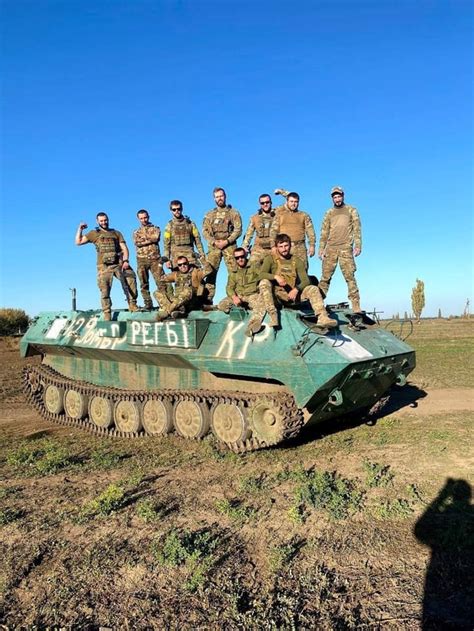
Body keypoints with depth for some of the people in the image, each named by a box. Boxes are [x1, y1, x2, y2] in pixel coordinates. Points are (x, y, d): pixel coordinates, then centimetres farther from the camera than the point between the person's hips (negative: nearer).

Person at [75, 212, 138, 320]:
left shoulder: (116, 233, 19)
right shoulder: (94, 233, 17)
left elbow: (124, 248, 9)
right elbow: (78, 242, 14)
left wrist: (126, 261, -6)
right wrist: (80, 229, 6)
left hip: (119, 264, 1)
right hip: (104, 266, 0)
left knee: (131, 280, -19)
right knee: (105, 291, -5)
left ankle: (132, 305, -13)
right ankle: (107, 313, 2)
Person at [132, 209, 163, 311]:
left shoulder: (155, 228, 14)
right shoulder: (136, 232, 18)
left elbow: (156, 238, -9)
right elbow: (137, 243, -3)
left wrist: (143, 240, -5)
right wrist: (150, 240, -7)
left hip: (155, 259, -2)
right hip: (142, 260, 2)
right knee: (144, 284, 0)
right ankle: (148, 304, 4)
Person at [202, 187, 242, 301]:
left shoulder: (233, 212, 9)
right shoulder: (209, 214, 17)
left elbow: (238, 229, -1)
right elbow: (205, 231, 8)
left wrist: (227, 241, -14)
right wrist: (214, 242, -9)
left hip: (229, 246, -2)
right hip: (213, 246, 2)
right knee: (210, 272, -3)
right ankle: (208, 299, 0)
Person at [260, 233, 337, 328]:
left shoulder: (297, 261, 12)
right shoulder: (271, 259, 7)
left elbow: (305, 280, 2)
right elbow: (262, 274, -9)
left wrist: (296, 289, -18)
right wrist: (275, 276, -27)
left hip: (293, 294, 2)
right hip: (277, 295, -2)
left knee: (313, 289, -21)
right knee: (264, 283, -30)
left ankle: (322, 318, -37)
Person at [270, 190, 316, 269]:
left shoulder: (304, 215, 16)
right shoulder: (280, 214, 15)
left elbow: (310, 231, 7)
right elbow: (273, 230, 8)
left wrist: (312, 245, -6)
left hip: (300, 248, 1)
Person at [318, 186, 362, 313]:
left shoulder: (351, 211, 12)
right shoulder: (329, 213, 17)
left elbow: (356, 229, 5)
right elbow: (324, 232, 15)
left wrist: (358, 245, -7)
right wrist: (321, 248, 6)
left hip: (346, 248, -2)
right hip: (330, 248, 2)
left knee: (349, 276, -8)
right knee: (325, 276, -2)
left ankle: (356, 306, -7)